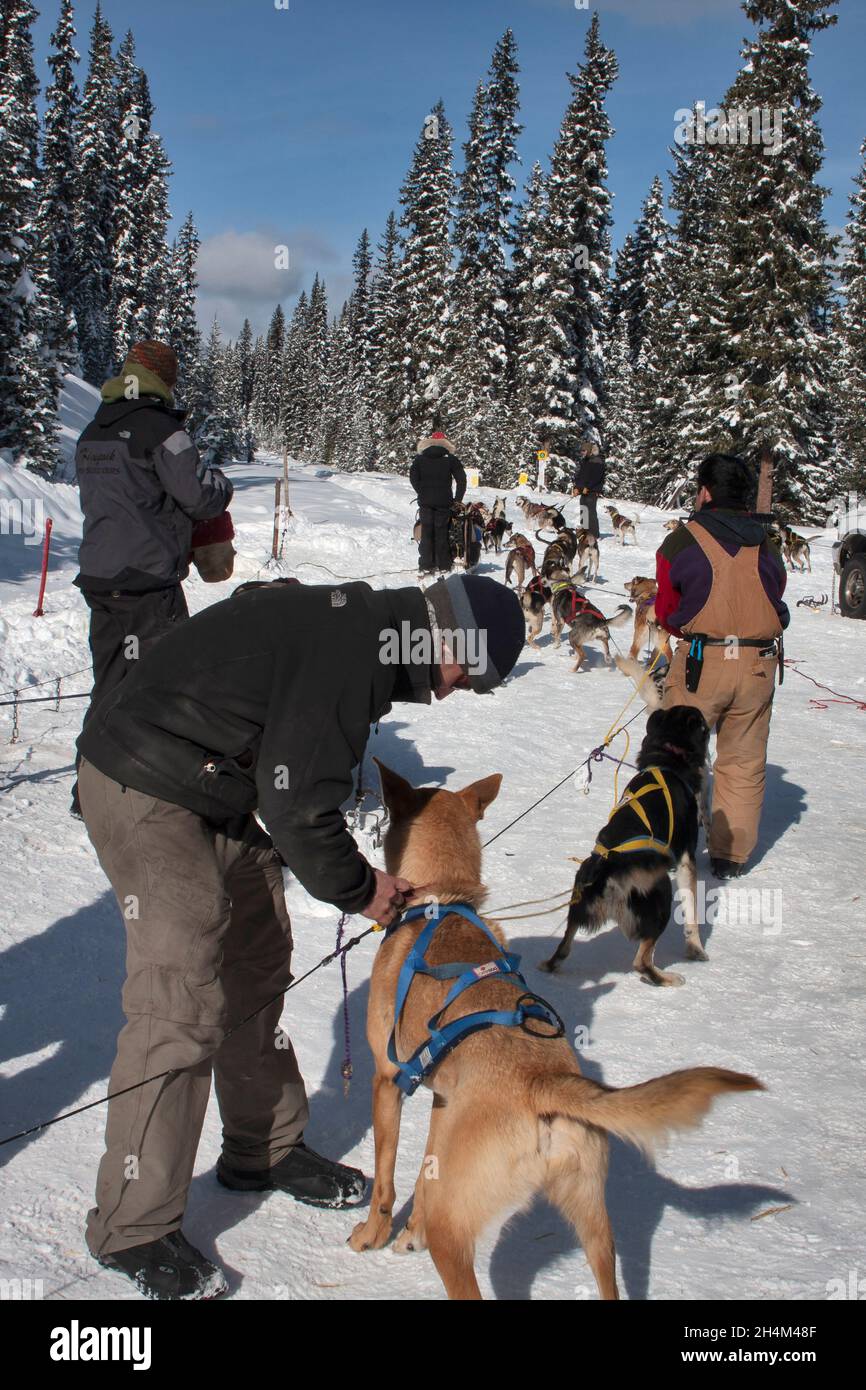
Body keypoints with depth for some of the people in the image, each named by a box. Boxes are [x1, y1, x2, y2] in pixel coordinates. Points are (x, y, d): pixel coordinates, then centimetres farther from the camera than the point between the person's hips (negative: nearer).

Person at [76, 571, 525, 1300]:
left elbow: (306, 771, 14)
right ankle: (134, 1227, 4)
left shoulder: (361, 626, 6)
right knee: (184, 1005, -11)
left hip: (214, 789, 11)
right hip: (145, 794, -11)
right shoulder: (350, 650, -25)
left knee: (257, 970, 16)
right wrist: (358, 889, -9)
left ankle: (263, 1151, 33)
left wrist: (351, 869, 7)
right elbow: (298, 804, -25)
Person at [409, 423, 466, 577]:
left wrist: (422, 493, 5)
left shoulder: (420, 458, 3)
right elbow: (461, 479, -2)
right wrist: (458, 499, 4)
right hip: (444, 501, -1)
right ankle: (443, 566, 4)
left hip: (425, 501, 1)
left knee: (426, 533, 5)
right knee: (442, 533, 4)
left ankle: (426, 566, 2)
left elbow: (413, 478, -2)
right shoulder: (450, 459, 0)